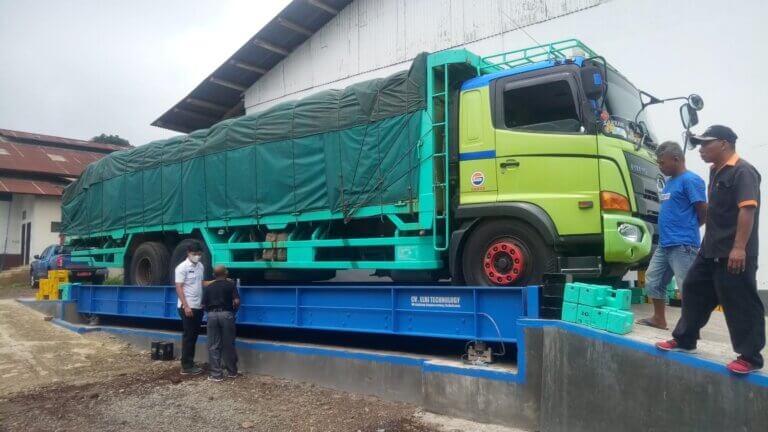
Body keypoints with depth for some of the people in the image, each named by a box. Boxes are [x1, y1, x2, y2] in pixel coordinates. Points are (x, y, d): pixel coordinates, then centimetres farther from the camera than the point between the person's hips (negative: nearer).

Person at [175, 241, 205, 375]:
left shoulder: (200, 266, 10)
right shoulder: (182, 267, -12)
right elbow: (179, 288, -15)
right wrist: (186, 306, -21)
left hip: (198, 307, 7)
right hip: (187, 307, -7)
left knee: (194, 335, 12)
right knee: (188, 336, -3)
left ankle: (190, 363, 21)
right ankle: (186, 366, 3)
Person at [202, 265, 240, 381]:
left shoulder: (208, 287, 10)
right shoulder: (230, 284, 2)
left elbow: (203, 305, 7)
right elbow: (236, 301, -7)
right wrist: (233, 311, 12)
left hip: (212, 315, 2)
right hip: (226, 314, -2)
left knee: (213, 346, 6)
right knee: (228, 345, 9)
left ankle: (216, 374, 6)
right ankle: (231, 371, 19)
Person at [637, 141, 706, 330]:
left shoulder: (690, 180, -10)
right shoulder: (669, 182, 17)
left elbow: (704, 211, -11)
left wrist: (687, 228, 3)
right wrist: (668, 229, 10)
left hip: (683, 245, -10)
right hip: (664, 244, 10)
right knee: (653, 281, 15)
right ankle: (659, 319, 26)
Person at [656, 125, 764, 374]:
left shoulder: (743, 171, -13)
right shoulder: (716, 171, 15)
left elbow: (747, 210, -22)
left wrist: (739, 247, -27)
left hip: (734, 254, -10)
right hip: (711, 250, 10)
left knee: (740, 304, -2)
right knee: (693, 291, 14)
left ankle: (750, 357, 8)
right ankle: (684, 340, 26)